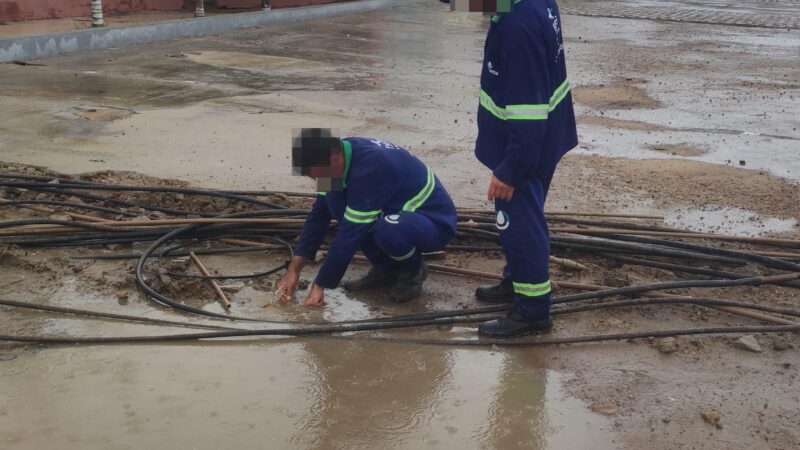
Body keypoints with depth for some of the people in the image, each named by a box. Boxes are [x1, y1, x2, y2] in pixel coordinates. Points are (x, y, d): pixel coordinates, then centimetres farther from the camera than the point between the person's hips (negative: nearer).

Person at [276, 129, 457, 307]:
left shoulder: (370, 167, -33)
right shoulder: (343, 153, -8)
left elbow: (350, 233, -30)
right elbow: (319, 214, -1)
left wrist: (320, 286, -22)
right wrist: (294, 269, -4)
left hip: (436, 223, -8)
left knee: (387, 229, -38)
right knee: (335, 200, -6)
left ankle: (414, 271, -4)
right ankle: (385, 268, 7)